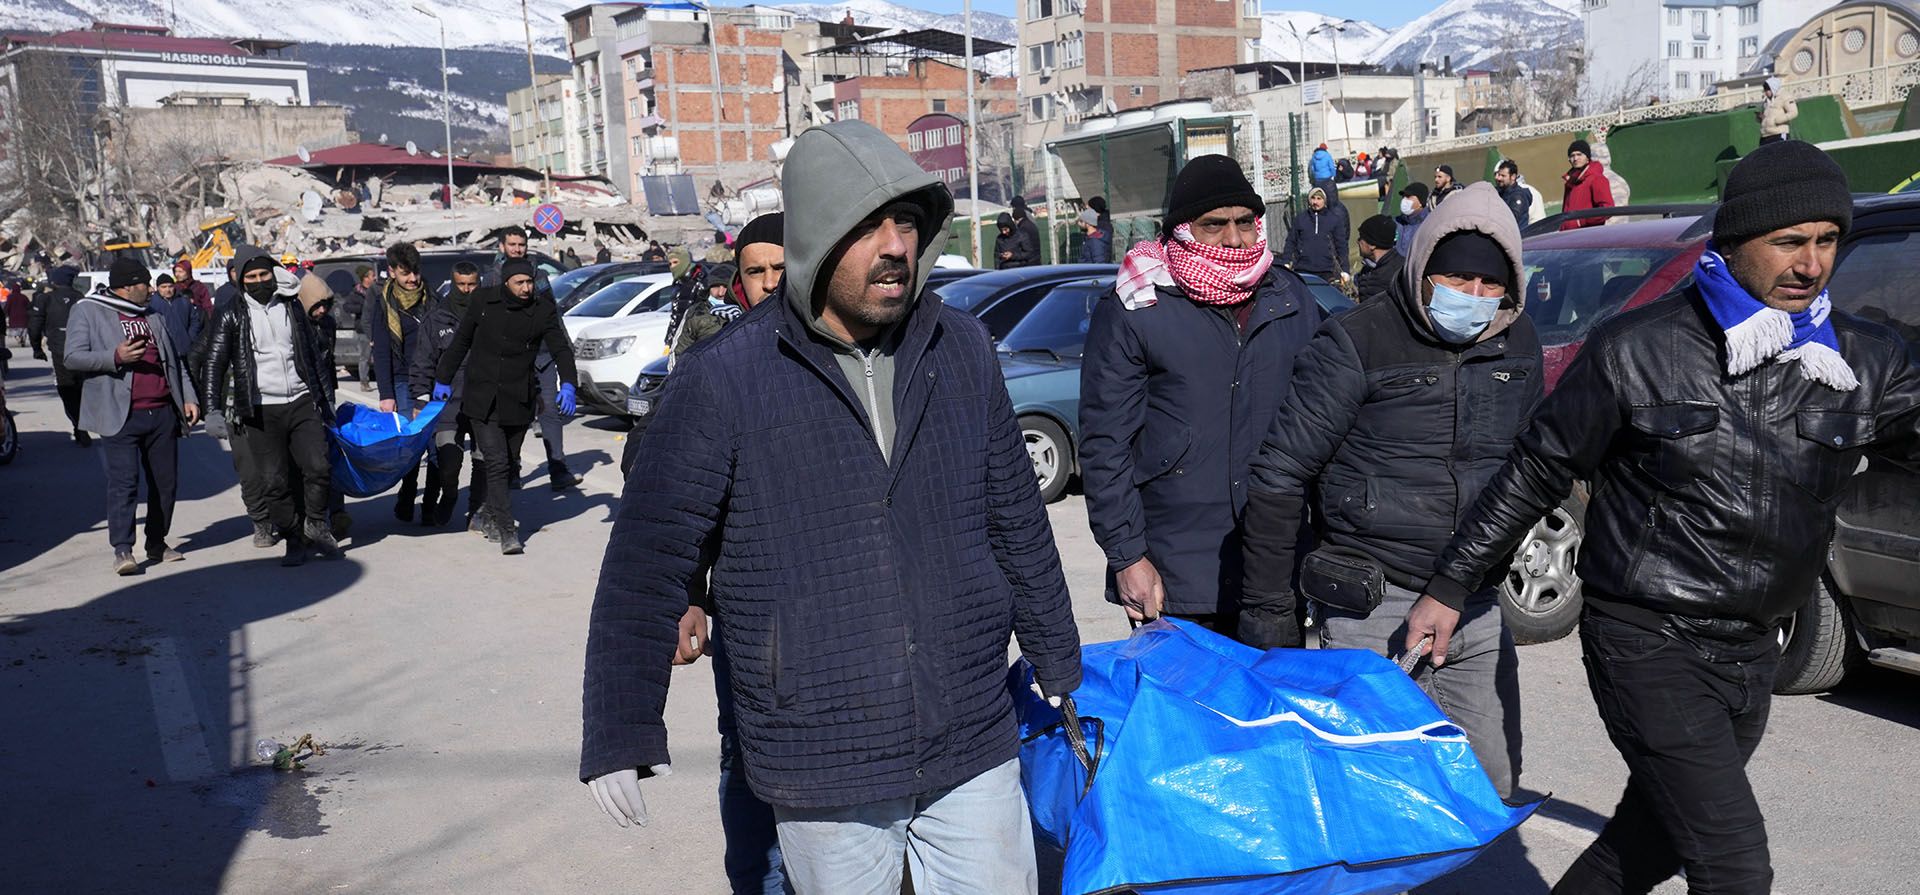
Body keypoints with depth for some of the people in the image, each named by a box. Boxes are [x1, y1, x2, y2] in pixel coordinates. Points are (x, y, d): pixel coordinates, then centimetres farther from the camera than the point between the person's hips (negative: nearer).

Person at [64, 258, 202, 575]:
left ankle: (157, 543, 21)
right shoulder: (87, 311, 1)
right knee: (124, 482, -11)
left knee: (166, 482, 8)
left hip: (163, 413, 6)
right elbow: (72, 356, -7)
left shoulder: (151, 314, 19)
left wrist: (189, 397, 12)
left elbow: (175, 358, 21)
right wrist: (115, 357, -20)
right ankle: (122, 550, -8)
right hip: (120, 416, -6)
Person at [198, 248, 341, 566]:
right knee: (273, 482, -1)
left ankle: (316, 526, 13)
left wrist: (326, 399, 16)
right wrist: (213, 410, -9)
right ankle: (294, 540, 12)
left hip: (302, 403, 2)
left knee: (319, 468, -7)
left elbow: (316, 355, 17)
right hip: (261, 411, -2)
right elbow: (213, 364, 0)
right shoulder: (230, 315, 1)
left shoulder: (292, 307, 10)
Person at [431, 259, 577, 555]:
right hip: (482, 400, -1)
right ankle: (507, 531, -10)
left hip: (519, 401, 1)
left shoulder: (543, 311, -1)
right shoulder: (483, 303, 1)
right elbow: (460, 343, 13)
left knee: (508, 463, 10)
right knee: (496, 463, -10)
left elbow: (560, 349, -5)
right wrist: (443, 380, 17)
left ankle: (490, 514, 31)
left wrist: (567, 385, -22)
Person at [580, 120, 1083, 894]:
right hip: (822, 781, -3)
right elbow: (647, 565, -4)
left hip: (975, 751, 3)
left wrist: (1060, 669, 18)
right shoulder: (724, 380, -10)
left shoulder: (963, 349, 1)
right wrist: (621, 736, -3)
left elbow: (1017, 524, 11)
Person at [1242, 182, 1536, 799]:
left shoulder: (1518, 344, 6)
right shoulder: (1357, 344, -12)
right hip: (1373, 613, -6)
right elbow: (1280, 477, -11)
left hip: (1477, 608, 6)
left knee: (1494, 782, 13)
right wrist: (1269, 610, -9)